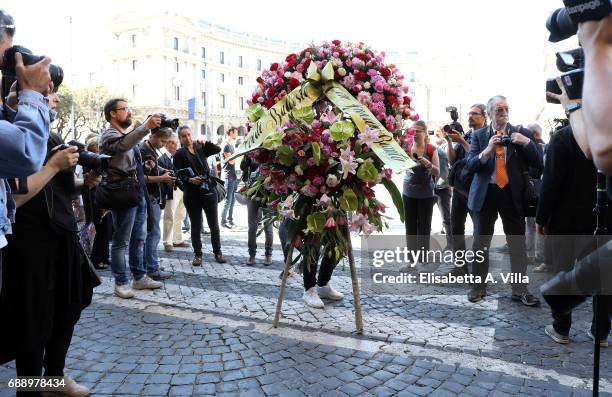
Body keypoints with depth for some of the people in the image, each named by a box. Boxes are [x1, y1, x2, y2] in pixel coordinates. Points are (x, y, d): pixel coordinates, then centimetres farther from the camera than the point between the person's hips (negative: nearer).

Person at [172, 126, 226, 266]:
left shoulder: (200, 149, 11)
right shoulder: (179, 155, 0)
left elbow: (218, 149, -1)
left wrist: (205, 142, -13)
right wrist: (189, 180, -26)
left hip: (209, 191, 3)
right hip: (192, 194, -3)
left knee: (214, 224, 7)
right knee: (196, 226, 5)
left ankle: (217, 252, 18)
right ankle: (197, 254, 15)